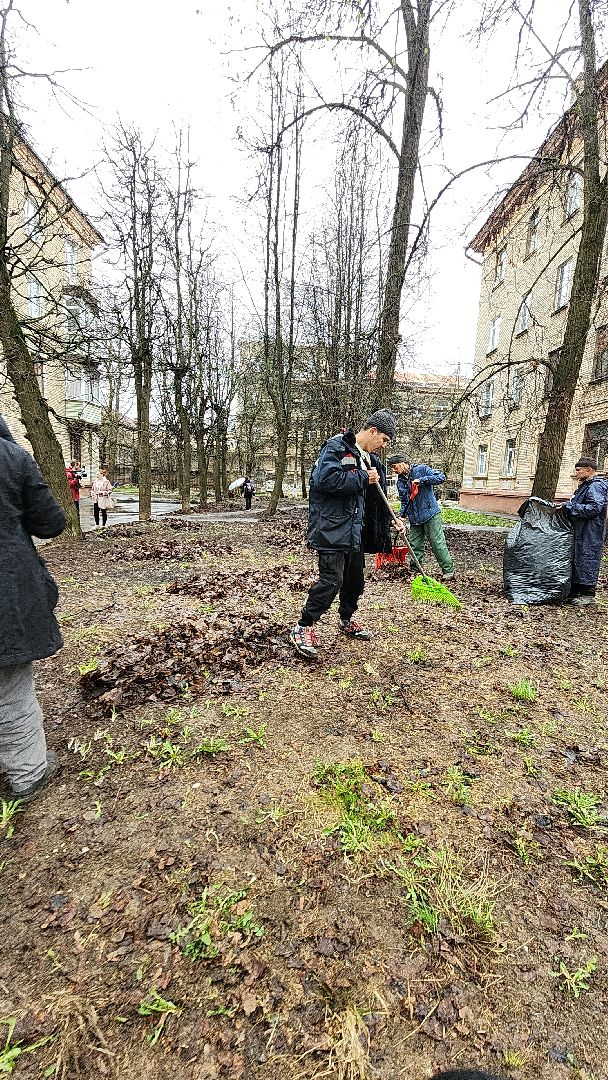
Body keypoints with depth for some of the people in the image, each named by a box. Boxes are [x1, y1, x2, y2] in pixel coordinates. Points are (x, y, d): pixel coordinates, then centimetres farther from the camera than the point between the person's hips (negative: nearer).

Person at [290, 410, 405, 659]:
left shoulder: (370, 460, 17)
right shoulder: (336, 446, -9)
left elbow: (376, 501, 23)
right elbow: (324, 479, -25)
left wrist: (393, 520, 12)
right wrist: (362, 478, -17)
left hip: (355, 532, 9)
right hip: (331, 529, -9)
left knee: (355, 579, 16)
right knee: (331, 580, -12)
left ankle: (347, 620, 37)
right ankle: (303, 628, 3)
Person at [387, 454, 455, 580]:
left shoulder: (421, 469, -5)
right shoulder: (400, 481, 12)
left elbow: (441, 477, -13)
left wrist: (421, 480, -20)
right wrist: (402, 517, 1)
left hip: (430, 514, -6)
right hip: (414, 519, 6)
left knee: (437, 544, -3)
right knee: (415, 547, 9)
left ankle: (449, 571, 8)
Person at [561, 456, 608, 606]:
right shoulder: (586, 485, 17)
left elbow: (594, 508, -26)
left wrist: (569, 506, -23)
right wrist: (568, 506, 11)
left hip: (590, 535, -10)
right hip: (581, 532, 10)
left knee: (587, 561, -3)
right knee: (576, 560, 14)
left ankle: (588, 595, 7)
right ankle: (575, 592, 23)